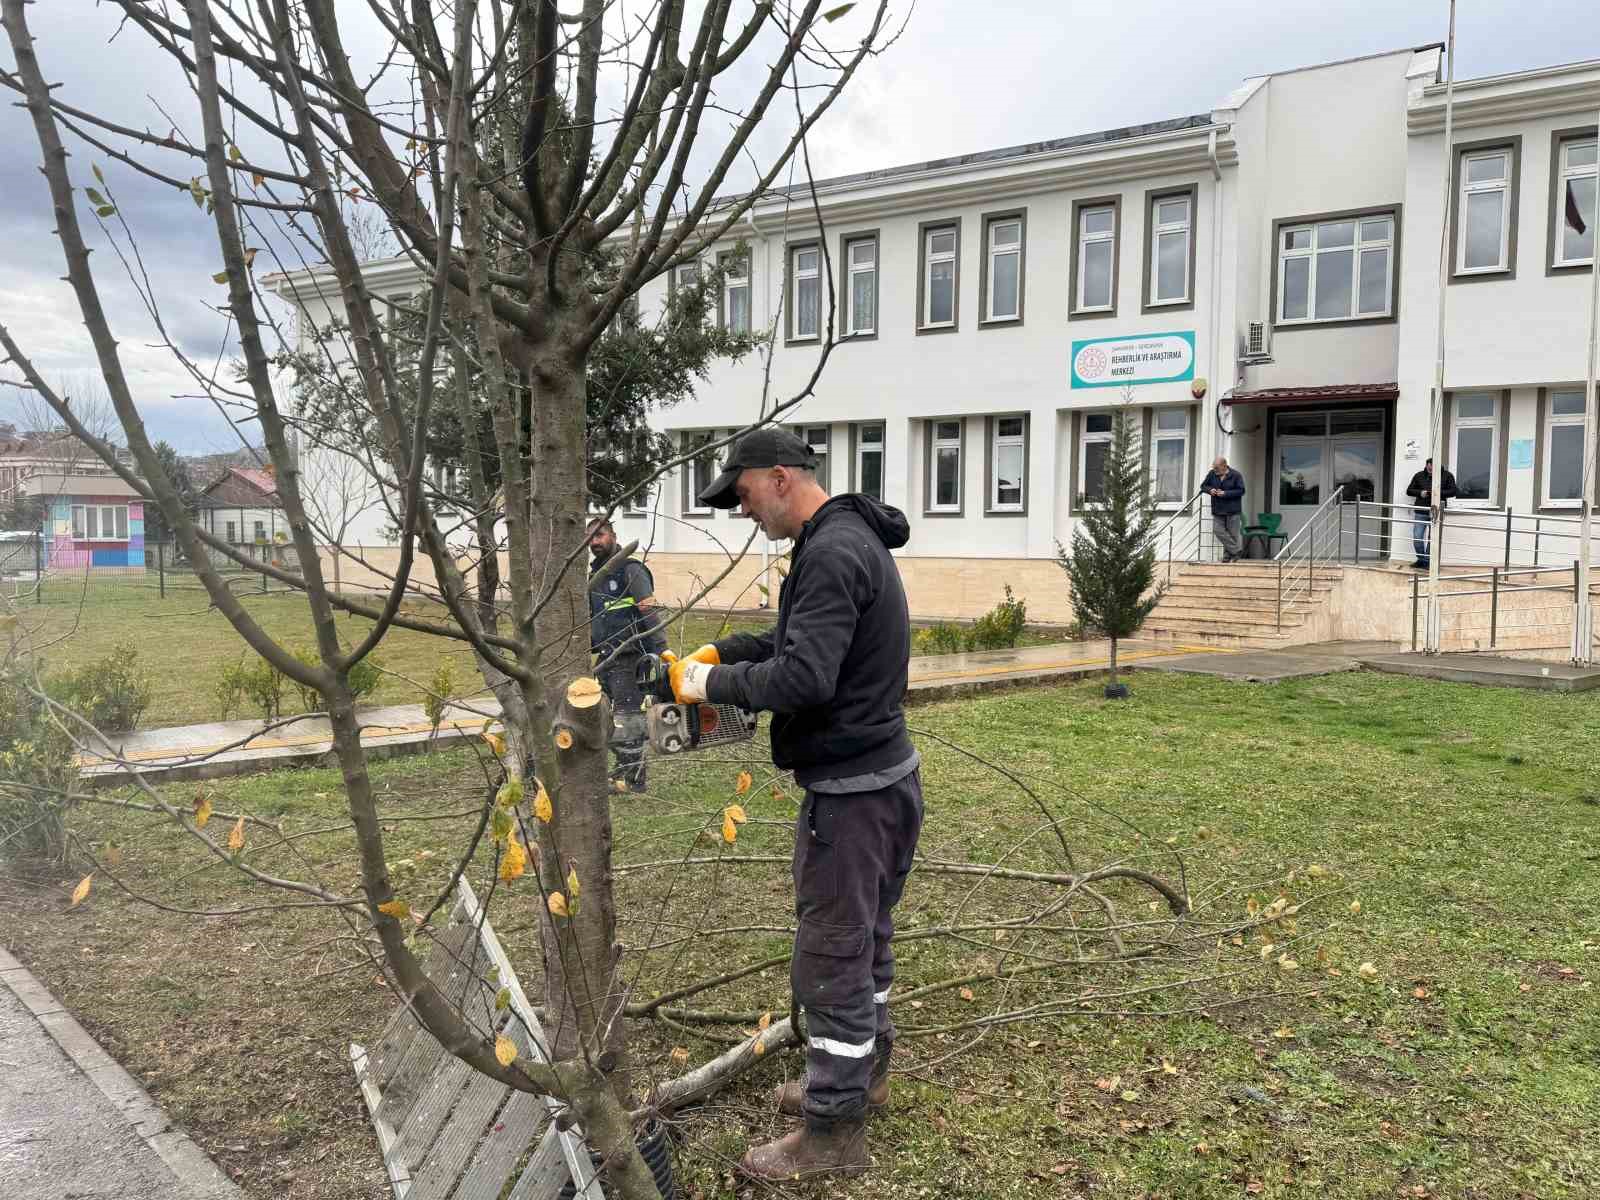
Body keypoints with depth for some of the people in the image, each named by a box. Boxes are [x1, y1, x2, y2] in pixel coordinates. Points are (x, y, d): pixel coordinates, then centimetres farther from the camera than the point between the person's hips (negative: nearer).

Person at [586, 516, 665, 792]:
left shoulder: (631, 570, -9)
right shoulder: (594, 575, 16)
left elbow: (650, 615, -15)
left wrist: (661, 653, -20)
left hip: (628, 659, -9)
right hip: (605, 659, 9)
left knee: (627, 718, -6)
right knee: (605, 720, 12)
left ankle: (634, 779, 1)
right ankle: (624, 769, 23)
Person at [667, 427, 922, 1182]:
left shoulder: (832, 553, -22)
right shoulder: (849, 537, 12)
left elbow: (803, 677, -29)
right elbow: (804, 639, 22)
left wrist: (713, 684, -16)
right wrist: (723, 650, 10)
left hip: (850, 792, -10)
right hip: (882, 776, 10)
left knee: (830, 960, 0)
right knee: (866, 937, 22)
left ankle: (833, 1135, 11)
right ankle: (863, 1074, 38)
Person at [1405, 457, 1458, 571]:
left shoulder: (1447, 476, 3)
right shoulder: (1419, 476, 8)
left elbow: (1453, 492, 0)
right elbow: (1409, 491, 12)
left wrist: (1439, 493, -16)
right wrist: (1420, 493, -8)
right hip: (1420, 513, 2)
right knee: (1417, 538, -2)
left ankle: (1427, 562, 12)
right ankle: (1421, 560, 16)